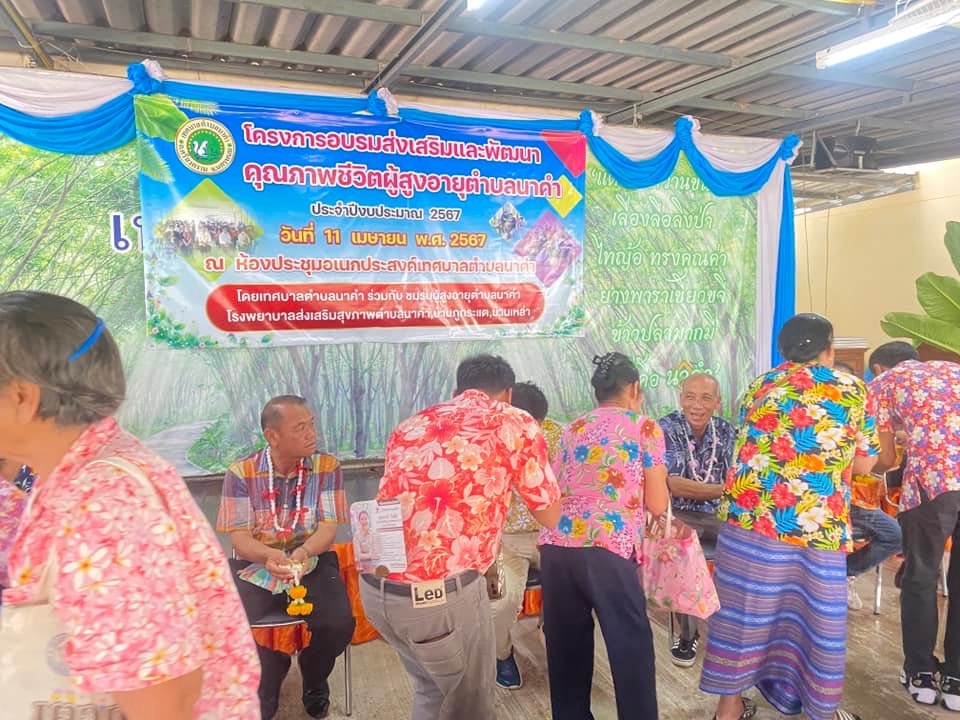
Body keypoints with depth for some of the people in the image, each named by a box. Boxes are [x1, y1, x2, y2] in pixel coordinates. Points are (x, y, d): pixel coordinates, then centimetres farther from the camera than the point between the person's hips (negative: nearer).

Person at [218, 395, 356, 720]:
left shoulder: (327, 467, -5)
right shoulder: (241, 473, -6)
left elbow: (328, 528, -8)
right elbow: (239, 539, -8)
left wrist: (303, 552, -31)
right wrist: (270, 555, -30)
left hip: (312, 560, 0)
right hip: (255, 563, 1)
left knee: (339, 622, -24)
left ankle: (313, 681, 13)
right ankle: (269, 678, 9)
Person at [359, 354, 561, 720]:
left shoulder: (410, 425, 15)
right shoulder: (514, 423, 1)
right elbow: (550, 516, 11)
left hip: (375, 588, 6)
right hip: (443, 592, -5)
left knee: (431, 689, 31)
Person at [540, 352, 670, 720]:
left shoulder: (572, 430, 20)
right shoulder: (645, 427, 8)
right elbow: (657, 504, 7)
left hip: (555, 546, 5)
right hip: (608, 549, -5)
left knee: (567, 648, 18)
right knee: (632, 649, 9)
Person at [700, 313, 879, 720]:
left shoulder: (759, 386, 12)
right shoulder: (853, 390, 6)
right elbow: (865, 464, 9)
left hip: (749, 515, 2)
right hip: (818, 526, -2)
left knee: (742, 609, 11)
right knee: (819, 617, 14)